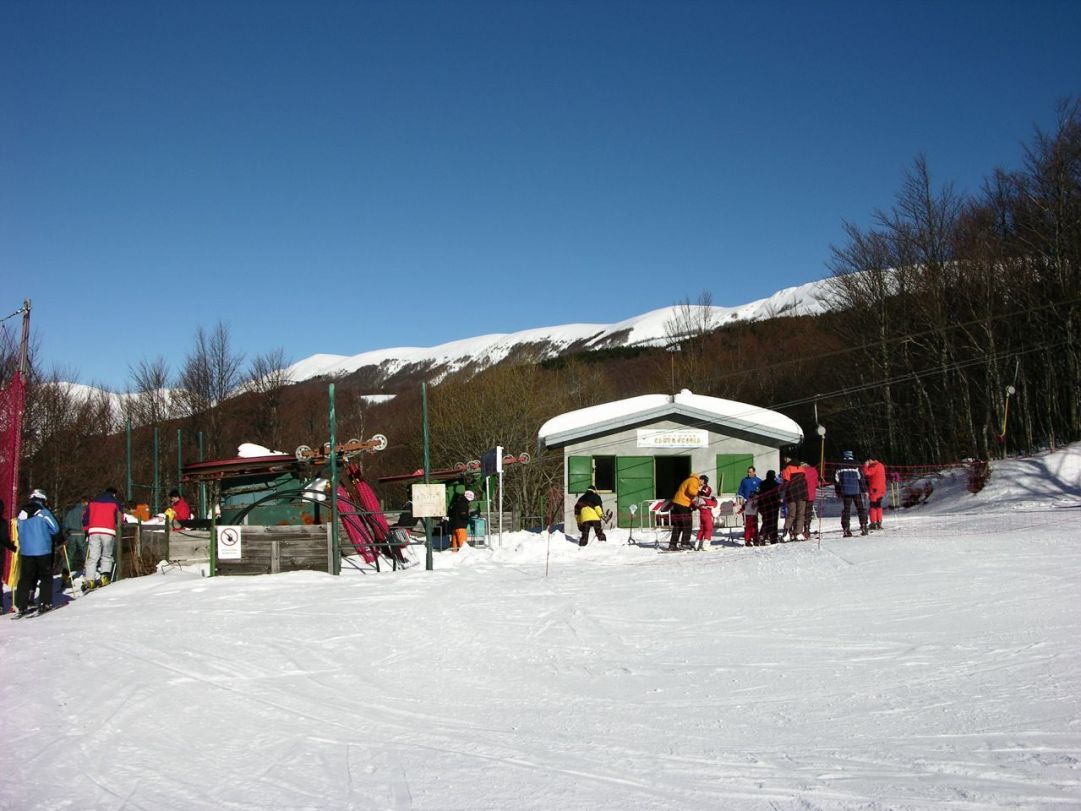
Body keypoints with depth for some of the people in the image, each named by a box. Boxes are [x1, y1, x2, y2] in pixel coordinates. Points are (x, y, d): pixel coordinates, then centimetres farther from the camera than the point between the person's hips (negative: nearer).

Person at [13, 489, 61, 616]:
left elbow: (20, 531, 16)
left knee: (25, 578, 8)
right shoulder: (43, 512, -8)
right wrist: (58, 540, 13)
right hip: (43, 550, -5)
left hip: (25, 551, 5)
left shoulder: (21, 513, 8)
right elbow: (55, 529, -7)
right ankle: (44, 603, 1)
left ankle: (21, 606, 3)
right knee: (46, 577, 6)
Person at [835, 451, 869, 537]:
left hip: (845, 492, 2)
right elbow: (861, 478, -5)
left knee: (846, 509, 6)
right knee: (861, 509, 9)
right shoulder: (856, 465, -3)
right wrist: (864, 490, 3)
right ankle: (863, 528, 6)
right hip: (856, 491, -2)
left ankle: (846, 529, -2)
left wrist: (838, 492, 14)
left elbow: (836, 480, 6)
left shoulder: (840, 467, 4)